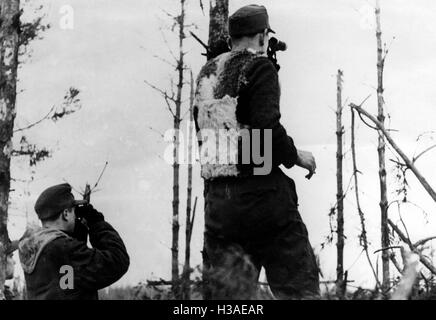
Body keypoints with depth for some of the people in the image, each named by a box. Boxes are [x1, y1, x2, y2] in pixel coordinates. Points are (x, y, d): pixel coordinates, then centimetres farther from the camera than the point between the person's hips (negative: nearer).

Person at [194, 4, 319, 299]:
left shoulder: (206, 74, 15)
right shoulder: (259, 66, -5)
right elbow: (267, 127, -18)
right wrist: (296, 156, -4)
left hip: (217, 201, 7)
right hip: (261, 193, -7)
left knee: (228, 293, 10)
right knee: (299, 287, 0)